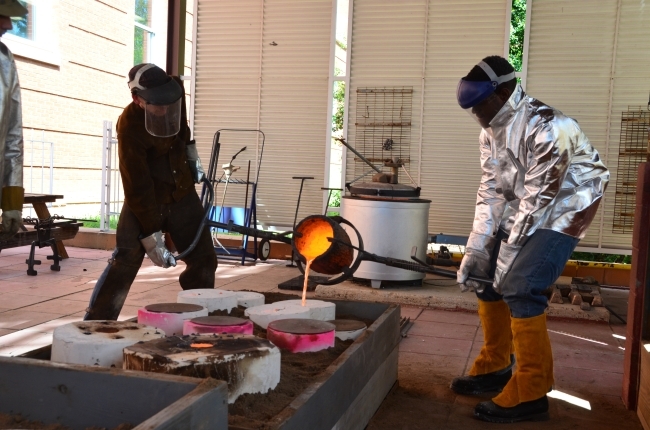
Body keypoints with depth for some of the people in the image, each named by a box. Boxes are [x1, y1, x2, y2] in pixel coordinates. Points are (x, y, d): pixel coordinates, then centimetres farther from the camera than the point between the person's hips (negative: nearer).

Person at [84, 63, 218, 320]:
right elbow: (137, 186, -27)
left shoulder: (175, 91, -10)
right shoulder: (129, 126, -27)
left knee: (204, 259, 5)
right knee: (125, 262, -15)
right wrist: (151, 235, -27)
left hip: (182, 195, 6)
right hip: (144, 200, -5)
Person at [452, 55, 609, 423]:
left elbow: (537, 200, -27)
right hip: (523, 209, 9)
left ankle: (530, 394, -8)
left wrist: (508, 253, -22)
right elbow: (491, 192, -3)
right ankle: (494, 367, 24)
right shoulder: (491, 131, -2)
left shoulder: (547, 127, -29)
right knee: (487, 277, 8)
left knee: (519, 289, -19)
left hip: (563, 209, -8)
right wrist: (476, 250, -10)